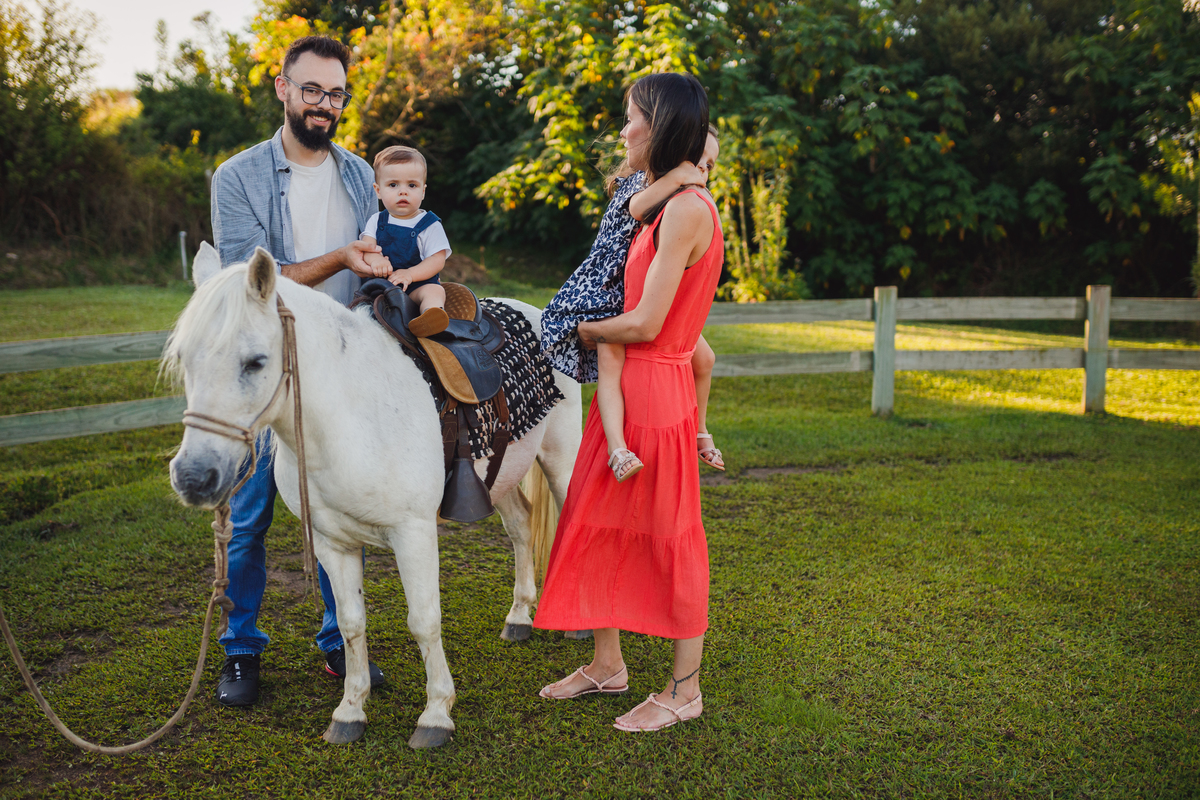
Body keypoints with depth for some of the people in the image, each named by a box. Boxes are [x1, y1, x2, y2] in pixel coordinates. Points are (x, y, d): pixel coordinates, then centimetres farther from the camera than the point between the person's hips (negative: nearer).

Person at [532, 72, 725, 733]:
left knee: (669, 538, 2)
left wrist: (586, 330, -3)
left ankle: (685, 689, 18)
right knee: (595, 525, 15)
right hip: (626, 387, 10)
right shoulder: (666, 206, 13)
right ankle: (607, 665, 31)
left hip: (655, 391, -10)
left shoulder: (687, 209, -18)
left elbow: (645, 323, -20)